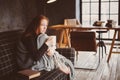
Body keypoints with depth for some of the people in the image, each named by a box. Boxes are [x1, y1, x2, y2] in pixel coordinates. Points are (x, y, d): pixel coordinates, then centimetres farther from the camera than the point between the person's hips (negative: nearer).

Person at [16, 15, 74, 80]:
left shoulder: (38, 36, 5)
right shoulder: (29, 38, -23)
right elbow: (36, 57, -29)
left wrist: (52, 49, -21)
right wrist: (46, 44, -29)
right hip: (30, 64, -9)